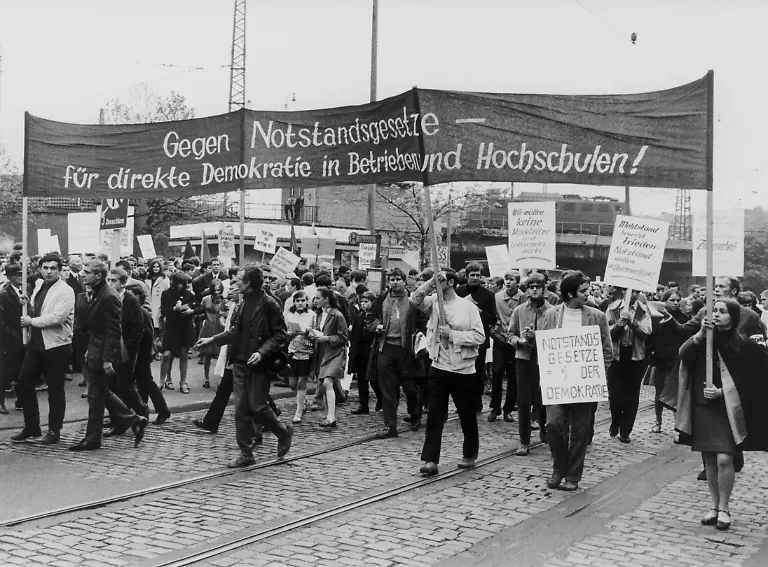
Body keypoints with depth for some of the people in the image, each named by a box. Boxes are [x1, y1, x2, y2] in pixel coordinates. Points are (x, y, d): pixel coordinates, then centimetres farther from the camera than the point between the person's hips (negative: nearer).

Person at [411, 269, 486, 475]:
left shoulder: (468, 307, -6)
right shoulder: (433, 302, 4)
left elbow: (480, 336, -10)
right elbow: (415, 299, -14)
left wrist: (452, 334, -16)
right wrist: (431, 282, -20)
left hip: (463, 369, -2)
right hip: (439, 367, 2)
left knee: (467, 415, 11)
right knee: (434, 415, -3)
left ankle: (470, 454, 29)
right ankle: (430, 460, -2)